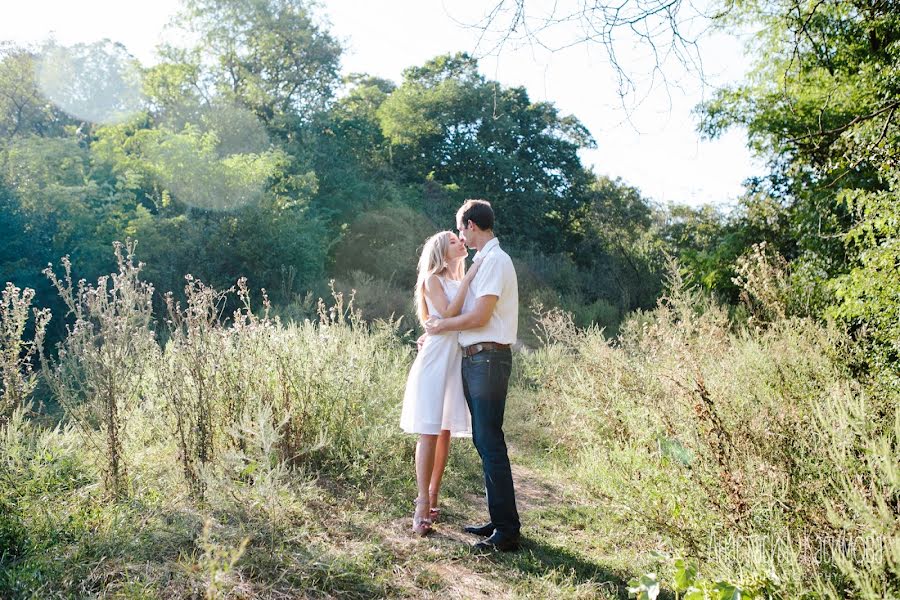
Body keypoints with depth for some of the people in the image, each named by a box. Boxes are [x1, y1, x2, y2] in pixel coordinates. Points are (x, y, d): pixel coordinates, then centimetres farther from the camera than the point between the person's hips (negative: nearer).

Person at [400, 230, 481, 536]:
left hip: (458, 359, 6)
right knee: (430, 432, -8)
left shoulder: (463, 281, 17)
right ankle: (423, 505, -6)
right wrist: (468, 279, -15)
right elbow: (448, 314, -16)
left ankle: (432, 495, 17)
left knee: (446, 431, 7)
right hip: (436, 358, -6)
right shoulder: (432, 280, -2)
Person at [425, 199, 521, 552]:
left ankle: (507, 531, -1)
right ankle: (499, 519, 23)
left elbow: (479, 316, -18)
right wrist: (439, 333, 23)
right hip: (474, 359, 10)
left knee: (490, 443, -8)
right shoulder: (483, 261, 19)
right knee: (483, 441, 13)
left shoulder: (494, 260, -12)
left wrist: (442, 326, -4)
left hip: (488, 358, -10)